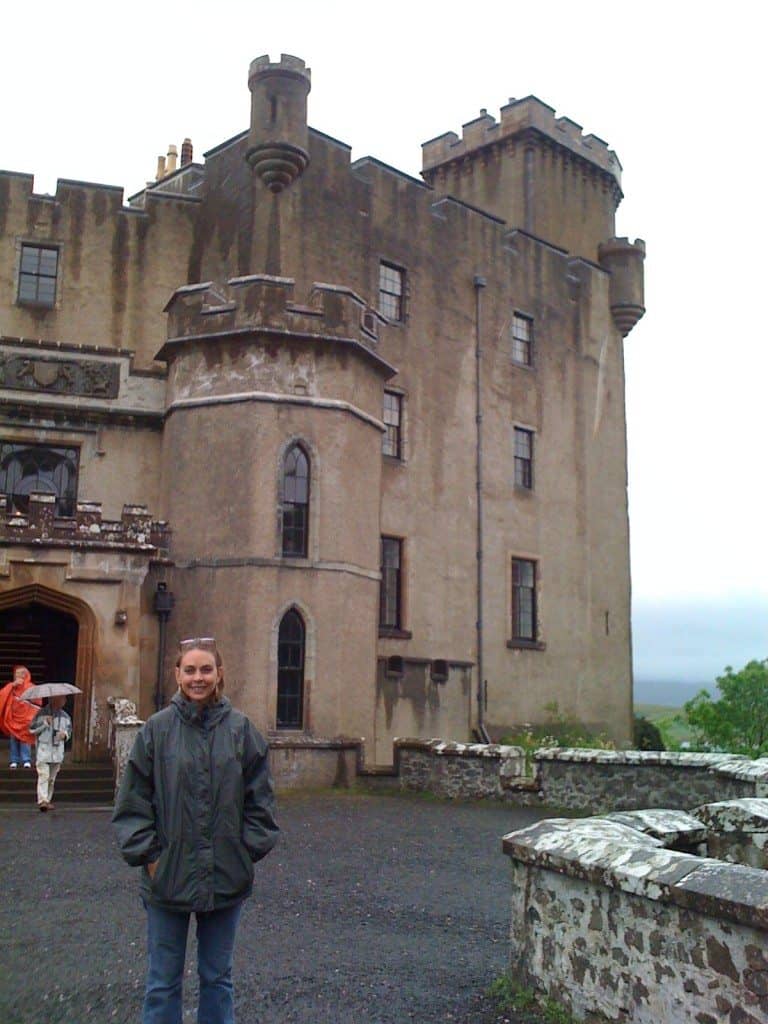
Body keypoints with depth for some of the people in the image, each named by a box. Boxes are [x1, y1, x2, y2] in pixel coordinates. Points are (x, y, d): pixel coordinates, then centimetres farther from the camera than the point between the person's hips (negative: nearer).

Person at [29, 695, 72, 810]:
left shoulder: (65, 716, 10)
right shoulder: (42, 713, -2)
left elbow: (69, 729, 19)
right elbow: (32, 729, -3)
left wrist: (65, 734, -3)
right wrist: (45, 723, -14)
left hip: (57, 752, 4)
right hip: (43, 750, -4)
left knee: (52, 778, 10)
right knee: (43, 775, -15)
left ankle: (48, 800, 18)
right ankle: (42, 800, -19)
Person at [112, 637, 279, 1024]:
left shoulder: (240, 728, -2)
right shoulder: (157, 728, -5)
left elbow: (259, 799, 3)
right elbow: (133, 800, -2)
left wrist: (249, 850, -1)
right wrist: (147, 855, -7)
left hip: (226, 876, 1)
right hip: (168, 875, -1)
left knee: (217, 977, 16)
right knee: (163, 982, 12)